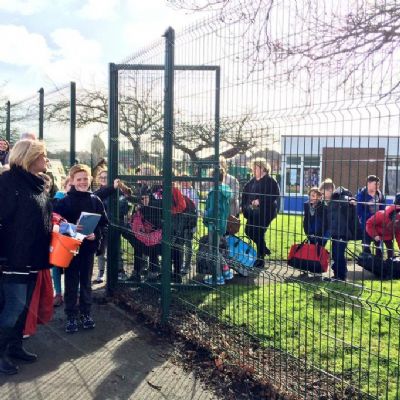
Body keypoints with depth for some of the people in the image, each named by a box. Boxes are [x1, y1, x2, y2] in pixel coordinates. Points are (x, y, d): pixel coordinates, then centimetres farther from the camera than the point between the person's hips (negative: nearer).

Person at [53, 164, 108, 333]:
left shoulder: (95, 200, 1)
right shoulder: (64, 201, -5)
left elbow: (104, 222, 2)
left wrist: (96, 234, -14)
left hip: (89, 247, 2)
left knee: (86, 281, 13)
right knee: (71, 283, 6)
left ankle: (86, 313, 26)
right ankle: (71, 316, 17)